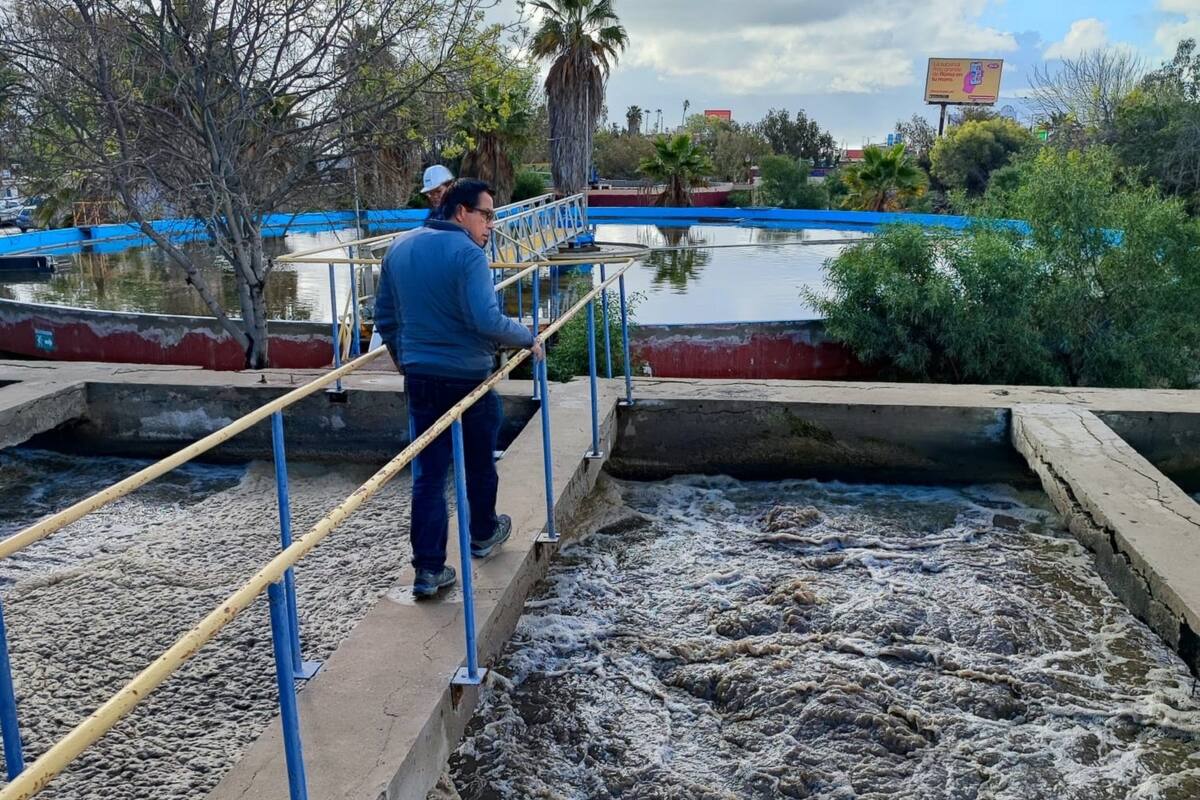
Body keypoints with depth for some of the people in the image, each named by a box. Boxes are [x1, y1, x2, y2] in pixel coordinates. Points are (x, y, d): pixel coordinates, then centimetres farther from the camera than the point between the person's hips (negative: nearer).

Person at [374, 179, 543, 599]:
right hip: (468, 377, -5)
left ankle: (428, 569, 5)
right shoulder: (466, 253, -17)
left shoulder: (398, 249, 6)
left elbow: (385, 317, 14)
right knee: (479, 463, 18)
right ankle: (483, 534, 39)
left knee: (427, 473, 7)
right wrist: (529, 339, -11)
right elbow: (487, 321, -26)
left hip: (419, 378, 5)